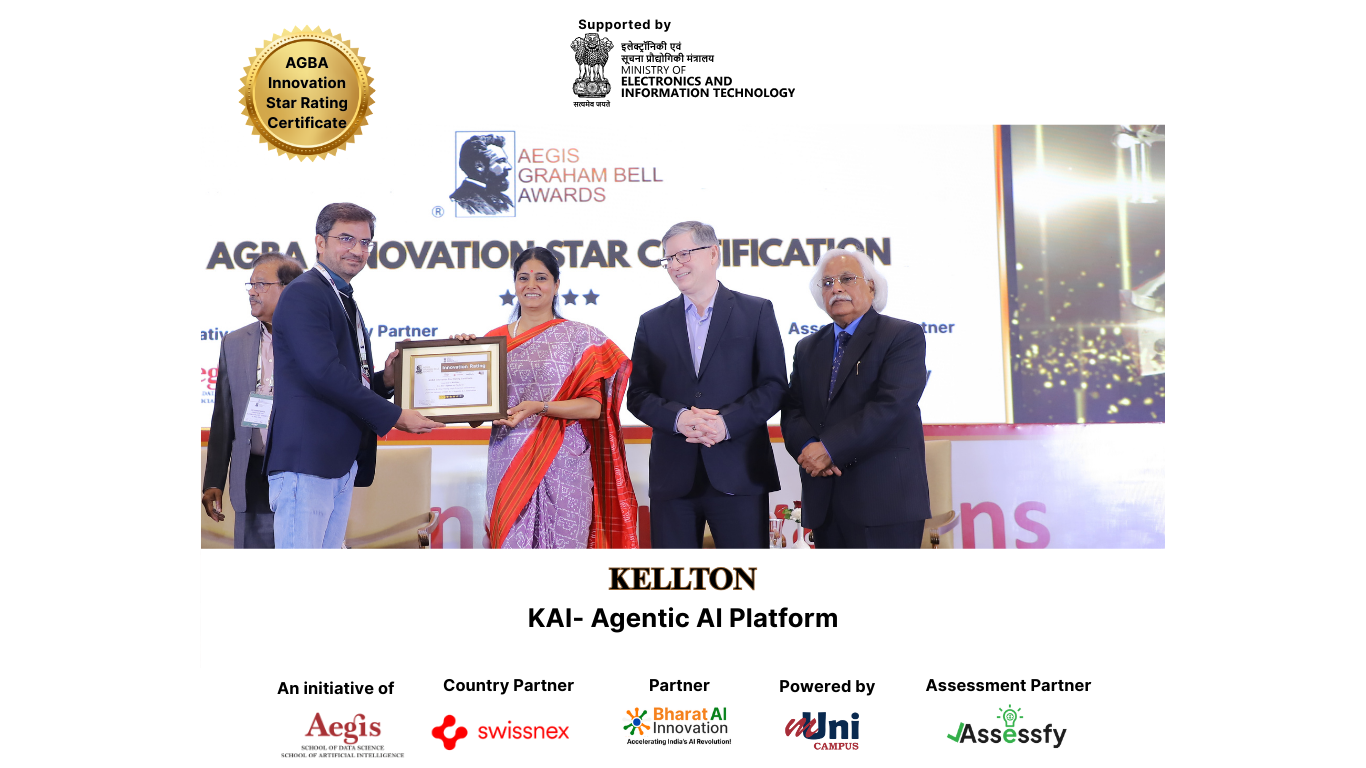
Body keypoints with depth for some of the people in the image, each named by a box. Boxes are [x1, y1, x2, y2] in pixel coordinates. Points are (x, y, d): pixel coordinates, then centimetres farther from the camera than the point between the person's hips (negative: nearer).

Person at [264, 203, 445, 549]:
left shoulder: (346, 302, 23)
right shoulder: (303, 293, -7)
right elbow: (324, 374, -18)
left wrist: (385, 379, 1)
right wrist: (394, 416, -14)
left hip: (342, 460, 10)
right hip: (306, 456, -9)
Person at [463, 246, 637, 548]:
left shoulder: (580, 337, 2)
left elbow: (593, 406, -5)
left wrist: (539, 407, -17)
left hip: (563, 464, -2)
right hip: (508, 464, 2)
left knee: (563, 542, -2)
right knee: (511, 541, 2)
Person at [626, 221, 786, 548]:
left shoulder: (757, 312, 5)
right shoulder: (653, 322, 13)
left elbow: (773, 385, -1)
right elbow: (638, 395, 7)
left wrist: (726, 423, -16)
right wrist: (678, 417, -13)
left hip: (738, 475, -2)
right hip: (672, 477, 2)